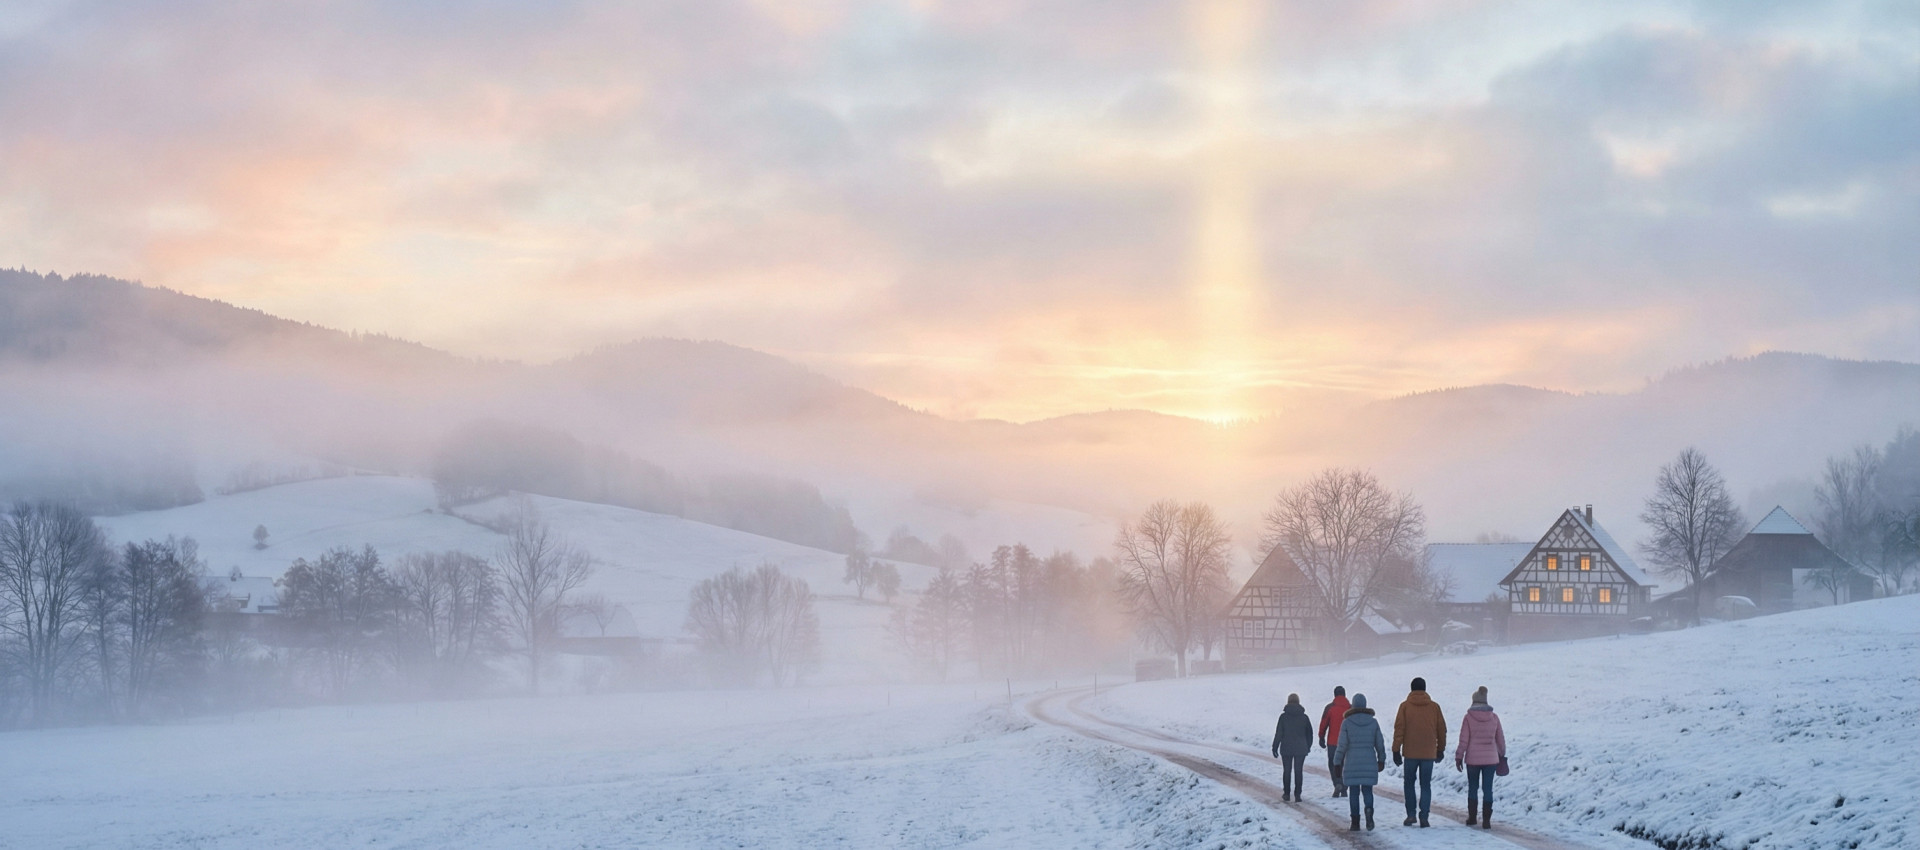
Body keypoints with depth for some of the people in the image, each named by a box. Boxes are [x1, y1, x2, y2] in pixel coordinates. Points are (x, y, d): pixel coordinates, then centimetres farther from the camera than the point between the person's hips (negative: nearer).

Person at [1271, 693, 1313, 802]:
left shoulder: (1284, 716, -7)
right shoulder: (1304, 717, -1)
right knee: (1298, 771, 4)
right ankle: (1297, 795, 0)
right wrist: (1308, 747, 20)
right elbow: (1310, 733, 7)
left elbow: (1278, 734, -7)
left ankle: (1287, 793, 16)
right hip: (1300, 749, 1)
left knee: (1287, 771, 11)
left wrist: (1275, 748, 0)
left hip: (1286, 748, -1)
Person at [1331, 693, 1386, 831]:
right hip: (1369, 762, 2)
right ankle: (1369, 810, -20)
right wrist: (1381, 760, 20)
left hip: (1352, 763, -2)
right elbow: (1380, 743, 7)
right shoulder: (1373, 722, 2)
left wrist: (1337, 763, 1)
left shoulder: (1347, 722, -5)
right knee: (1367, 790, 10)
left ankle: (1355, 823, 3)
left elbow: (1342, 745, -6)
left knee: (1353, 792, 4)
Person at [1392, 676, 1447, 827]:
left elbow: (1399, 729, -4)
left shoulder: (1405, 706, -2)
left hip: (1410, 753, -1)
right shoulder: (1434, 707, 3)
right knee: (1426, 785, 6)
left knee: (1409, 783, 13)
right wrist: (1441, 749, 20)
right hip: (1429, 753, 1)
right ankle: (1424, 816, -4)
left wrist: (1396, 750, 0)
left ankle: (1411, 814, 7)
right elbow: (1442, 730, 9)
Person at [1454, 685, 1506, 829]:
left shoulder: (1468, 717, -8)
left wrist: (1459, 757, 2)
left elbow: (1463, 740, -7)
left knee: (1473, 787, 14)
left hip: (1473, 758, -1)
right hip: (1490, 758, 1)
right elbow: (1500, 739, 8)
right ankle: (1486, 820, -2)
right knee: (1487, 788, 4)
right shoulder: (1494, 717, 0)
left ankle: (1471, 817, 21)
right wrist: (1502, 755, 22)